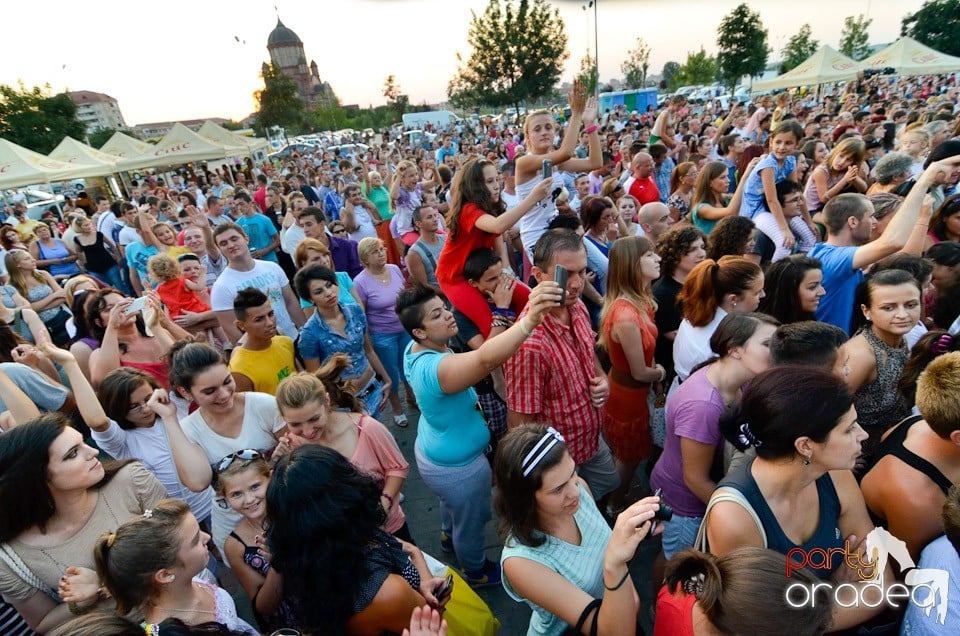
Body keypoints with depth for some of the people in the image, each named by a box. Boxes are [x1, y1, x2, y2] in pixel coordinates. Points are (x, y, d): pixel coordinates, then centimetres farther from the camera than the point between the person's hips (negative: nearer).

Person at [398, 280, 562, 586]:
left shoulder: (415, 349, -11)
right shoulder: (435, 367, -41)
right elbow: (484, 360, -62)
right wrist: (529, 320, -73)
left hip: (432, 452, 9)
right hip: (457, 467, -9)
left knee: (452, 501, 38)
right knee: (471, 522, 22)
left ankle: (448, 535, 68)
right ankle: (477, 572, 51)